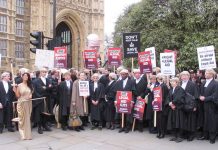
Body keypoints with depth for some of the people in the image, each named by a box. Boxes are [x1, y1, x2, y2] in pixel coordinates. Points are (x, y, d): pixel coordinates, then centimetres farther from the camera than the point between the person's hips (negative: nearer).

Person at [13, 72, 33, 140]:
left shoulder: (30, 85, 5)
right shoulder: (19, 85, -5)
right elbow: (18, 96, -6)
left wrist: (31, 96, -4)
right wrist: (15, 91, -22)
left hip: (28, 103, 3)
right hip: (21, 103, -3)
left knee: (28, 119, 9)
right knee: (22, 119, 3)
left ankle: (27, 134, 20)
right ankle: (23, 135, 14)